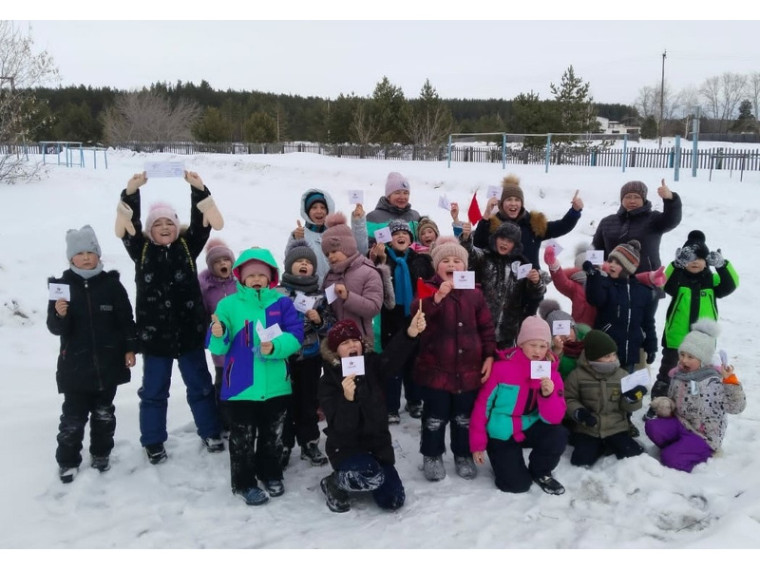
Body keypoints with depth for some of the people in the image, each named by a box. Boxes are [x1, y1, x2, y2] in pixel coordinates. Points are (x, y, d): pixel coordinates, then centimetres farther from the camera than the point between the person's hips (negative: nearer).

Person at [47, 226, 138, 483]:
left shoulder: (111, 284, -3)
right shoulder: (62, 285, -3)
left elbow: (126, 320, 2)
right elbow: (56, 329, -4)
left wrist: (130, 348, -2)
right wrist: (59, 315, -24)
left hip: (108, 363, 1)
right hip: (75, 366, -1)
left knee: (104, 413, 15)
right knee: (73, 416, 4)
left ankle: (101, 454, 31)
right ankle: (68, 461, 19)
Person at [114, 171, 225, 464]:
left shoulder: (188, 245, 1)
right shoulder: (141, 249, 0)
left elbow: (209, 222, -11)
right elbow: (124, 229, -16)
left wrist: (198, 189, -26)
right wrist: (130, 192, -31)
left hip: (189, 330, 1)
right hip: (154, 333, 0)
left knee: (200, 385, 13)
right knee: (154, 391, 12)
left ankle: (211, 434, 29)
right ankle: (153, 443, 27)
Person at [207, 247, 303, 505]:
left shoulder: (281, 302, -2)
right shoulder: (228, 304, -5)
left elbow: (296, 335, -9)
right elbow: (218, 347, -6)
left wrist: (275, 347, -27)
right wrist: (218, 336, -29)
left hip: (276, 385, 2)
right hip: (241, 386, -2)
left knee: (273, 436, 19)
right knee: (242, 439, 9)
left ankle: (271, 474, 38)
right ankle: (244, 482, 26)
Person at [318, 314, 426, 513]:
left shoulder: (372, 365, -4)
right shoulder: (329, 382, -12)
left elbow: (393, 357, -29)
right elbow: (340, 426, -22)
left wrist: (410, 333, -49)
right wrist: (347, 398, -41)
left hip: (377, 443, 5)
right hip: (346, 448, -4)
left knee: (393, 501, 0)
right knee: (373, 478, -33)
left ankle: (360, 478, 28)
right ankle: (334, 483, -2)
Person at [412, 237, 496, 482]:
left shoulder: (474, 292, 5)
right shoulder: (429, 289, -4)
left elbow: (486, 327, 8)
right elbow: (416, 314, -25)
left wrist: (489, 356, 1)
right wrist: (438, 296, -38)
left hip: (469, 369, 3)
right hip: (436, 368, -2)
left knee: (465, 417, 14)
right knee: (435, 417, 7)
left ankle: (464, 455, 32)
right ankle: (432, 456, 26)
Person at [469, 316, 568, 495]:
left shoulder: (551, 373, -8)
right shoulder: (501, 368, -18)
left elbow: (554, 418, -12)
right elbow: (482, 406, -12)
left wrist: (548, 395, -31)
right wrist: (478, 444, -10)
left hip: (529, 429, 4)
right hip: (501, 434, -3)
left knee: (558, 435, -26)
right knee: (517, 485, -14)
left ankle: (540, 472, 5)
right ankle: (502, 458, 21)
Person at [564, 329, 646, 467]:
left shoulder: (622, 375, 1)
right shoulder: (578, 375, -7)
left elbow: (627, 407, 2)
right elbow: (568, 399, 0)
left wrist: (633, 398, -20)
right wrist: (578, 412, -19)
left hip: (616, 428, 2)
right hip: (587, 430, -1)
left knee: (633, 456, -17)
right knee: (582, 460, -19)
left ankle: (610, 445, 15)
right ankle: (600, 447, 13)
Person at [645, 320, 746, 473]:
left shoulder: (715, 381, -17)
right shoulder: (677, 375, 2)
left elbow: (736, 407, -25)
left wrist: (730, 380, -37)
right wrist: (665, 405, -8)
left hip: (704, 435, -6)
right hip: (681, 423, 6)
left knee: (670, 459, -20)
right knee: (652, 426, -22)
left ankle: (703, 452, 8)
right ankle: (679, 449, 3)